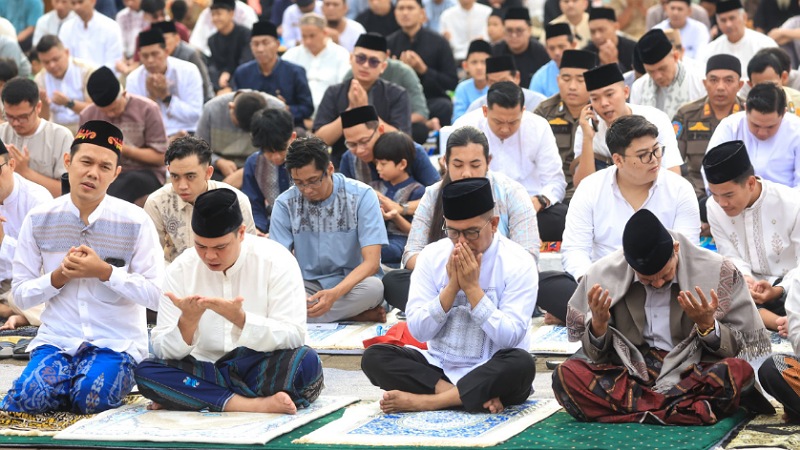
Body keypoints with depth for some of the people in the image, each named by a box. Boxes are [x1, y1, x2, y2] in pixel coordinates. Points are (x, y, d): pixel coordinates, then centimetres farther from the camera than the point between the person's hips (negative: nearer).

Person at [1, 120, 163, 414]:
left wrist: (104, 271, -18)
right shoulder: (39, 220, 1)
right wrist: (58, 277, -15)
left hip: (116, 342, -2)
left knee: (91, 397, -28)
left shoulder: (135, 222, -5)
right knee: (31, 395, -25)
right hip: (56, 339, 2)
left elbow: (156, 295, -9)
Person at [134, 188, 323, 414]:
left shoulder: (276, 260, -8)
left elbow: (293, 336, -16)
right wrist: (188, 321, -27)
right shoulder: (180, 269, -3)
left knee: (307, 362, -34)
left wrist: (239, 318, -31)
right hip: (205, 371, 2)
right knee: (144, 372, -24)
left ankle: (189, 400, -22)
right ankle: (253, 405, -31)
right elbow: (162, 350, -6)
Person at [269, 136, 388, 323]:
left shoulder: (361, 196, -10)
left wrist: (335, 293, -33)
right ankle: (358, 315, -23)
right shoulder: (285, 204, -3)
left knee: (373, 287, -37)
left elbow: (371, 262, -16)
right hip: (308, 286, 2)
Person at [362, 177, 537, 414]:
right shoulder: (432, 255, 1)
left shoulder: (517, 262, -8)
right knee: (374, 357, -18)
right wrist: (452, 287, -15)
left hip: (492, 373, -3)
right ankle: (475, 397, -24)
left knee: (521, 363, -36)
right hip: (439, 366, 3)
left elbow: (510, 338, -15)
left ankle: (424, 401, -26)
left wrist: (472, 288, -18)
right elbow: (418, 330, -3)